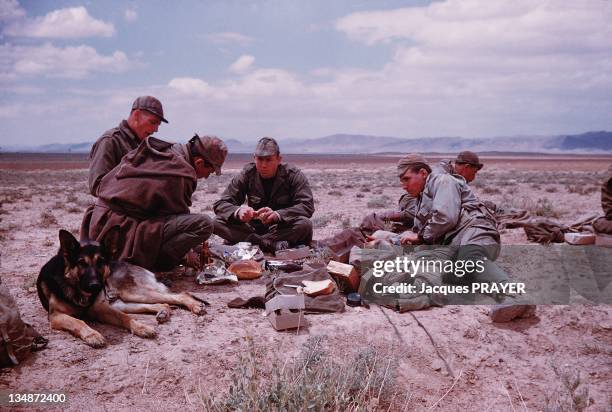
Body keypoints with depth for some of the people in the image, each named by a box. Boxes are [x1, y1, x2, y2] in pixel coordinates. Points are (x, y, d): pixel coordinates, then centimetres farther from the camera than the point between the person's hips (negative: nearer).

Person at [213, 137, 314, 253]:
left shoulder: (293, 175, -6)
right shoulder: (247, 174, -1)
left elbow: (307, 206, -17)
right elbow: (220, 204, -4)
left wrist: (277, 215, -34)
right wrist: (238, 211, -28)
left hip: (284, 229, -2)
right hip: (254, 229, 2)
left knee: (305, 225, -34)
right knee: (217, 223, -22)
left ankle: (254, 243, -26)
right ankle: (270, 244, -30)